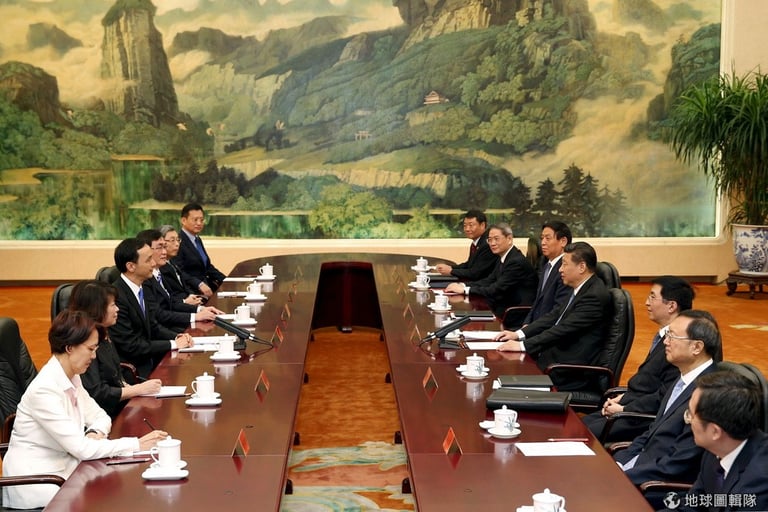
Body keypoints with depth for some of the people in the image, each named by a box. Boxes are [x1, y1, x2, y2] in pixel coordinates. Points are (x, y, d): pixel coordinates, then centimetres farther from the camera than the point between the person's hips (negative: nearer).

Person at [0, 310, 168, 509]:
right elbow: (81, 448, -24)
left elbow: (99, 416, 13)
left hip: (63, 469, 8)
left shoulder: (72, 378, 4)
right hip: (36, 484, -8)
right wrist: (137, 444, -22)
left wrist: (95, 433, -11)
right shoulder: (44, 390, -23)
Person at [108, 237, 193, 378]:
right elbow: (130, 345, -21)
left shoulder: (140, 288, 5)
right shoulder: (116, 297, -22)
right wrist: (173, 344, -14)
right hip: (133, 370, -8)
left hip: (149, 361, 8)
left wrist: (177, 337, -4)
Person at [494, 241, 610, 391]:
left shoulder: (595, 296, -20)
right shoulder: (582, 288, 10)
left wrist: (522, 345, -23)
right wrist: (519, 334, 4)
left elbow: (564, 329, -24)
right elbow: (555, 315, 14)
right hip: (560, 354, 9)